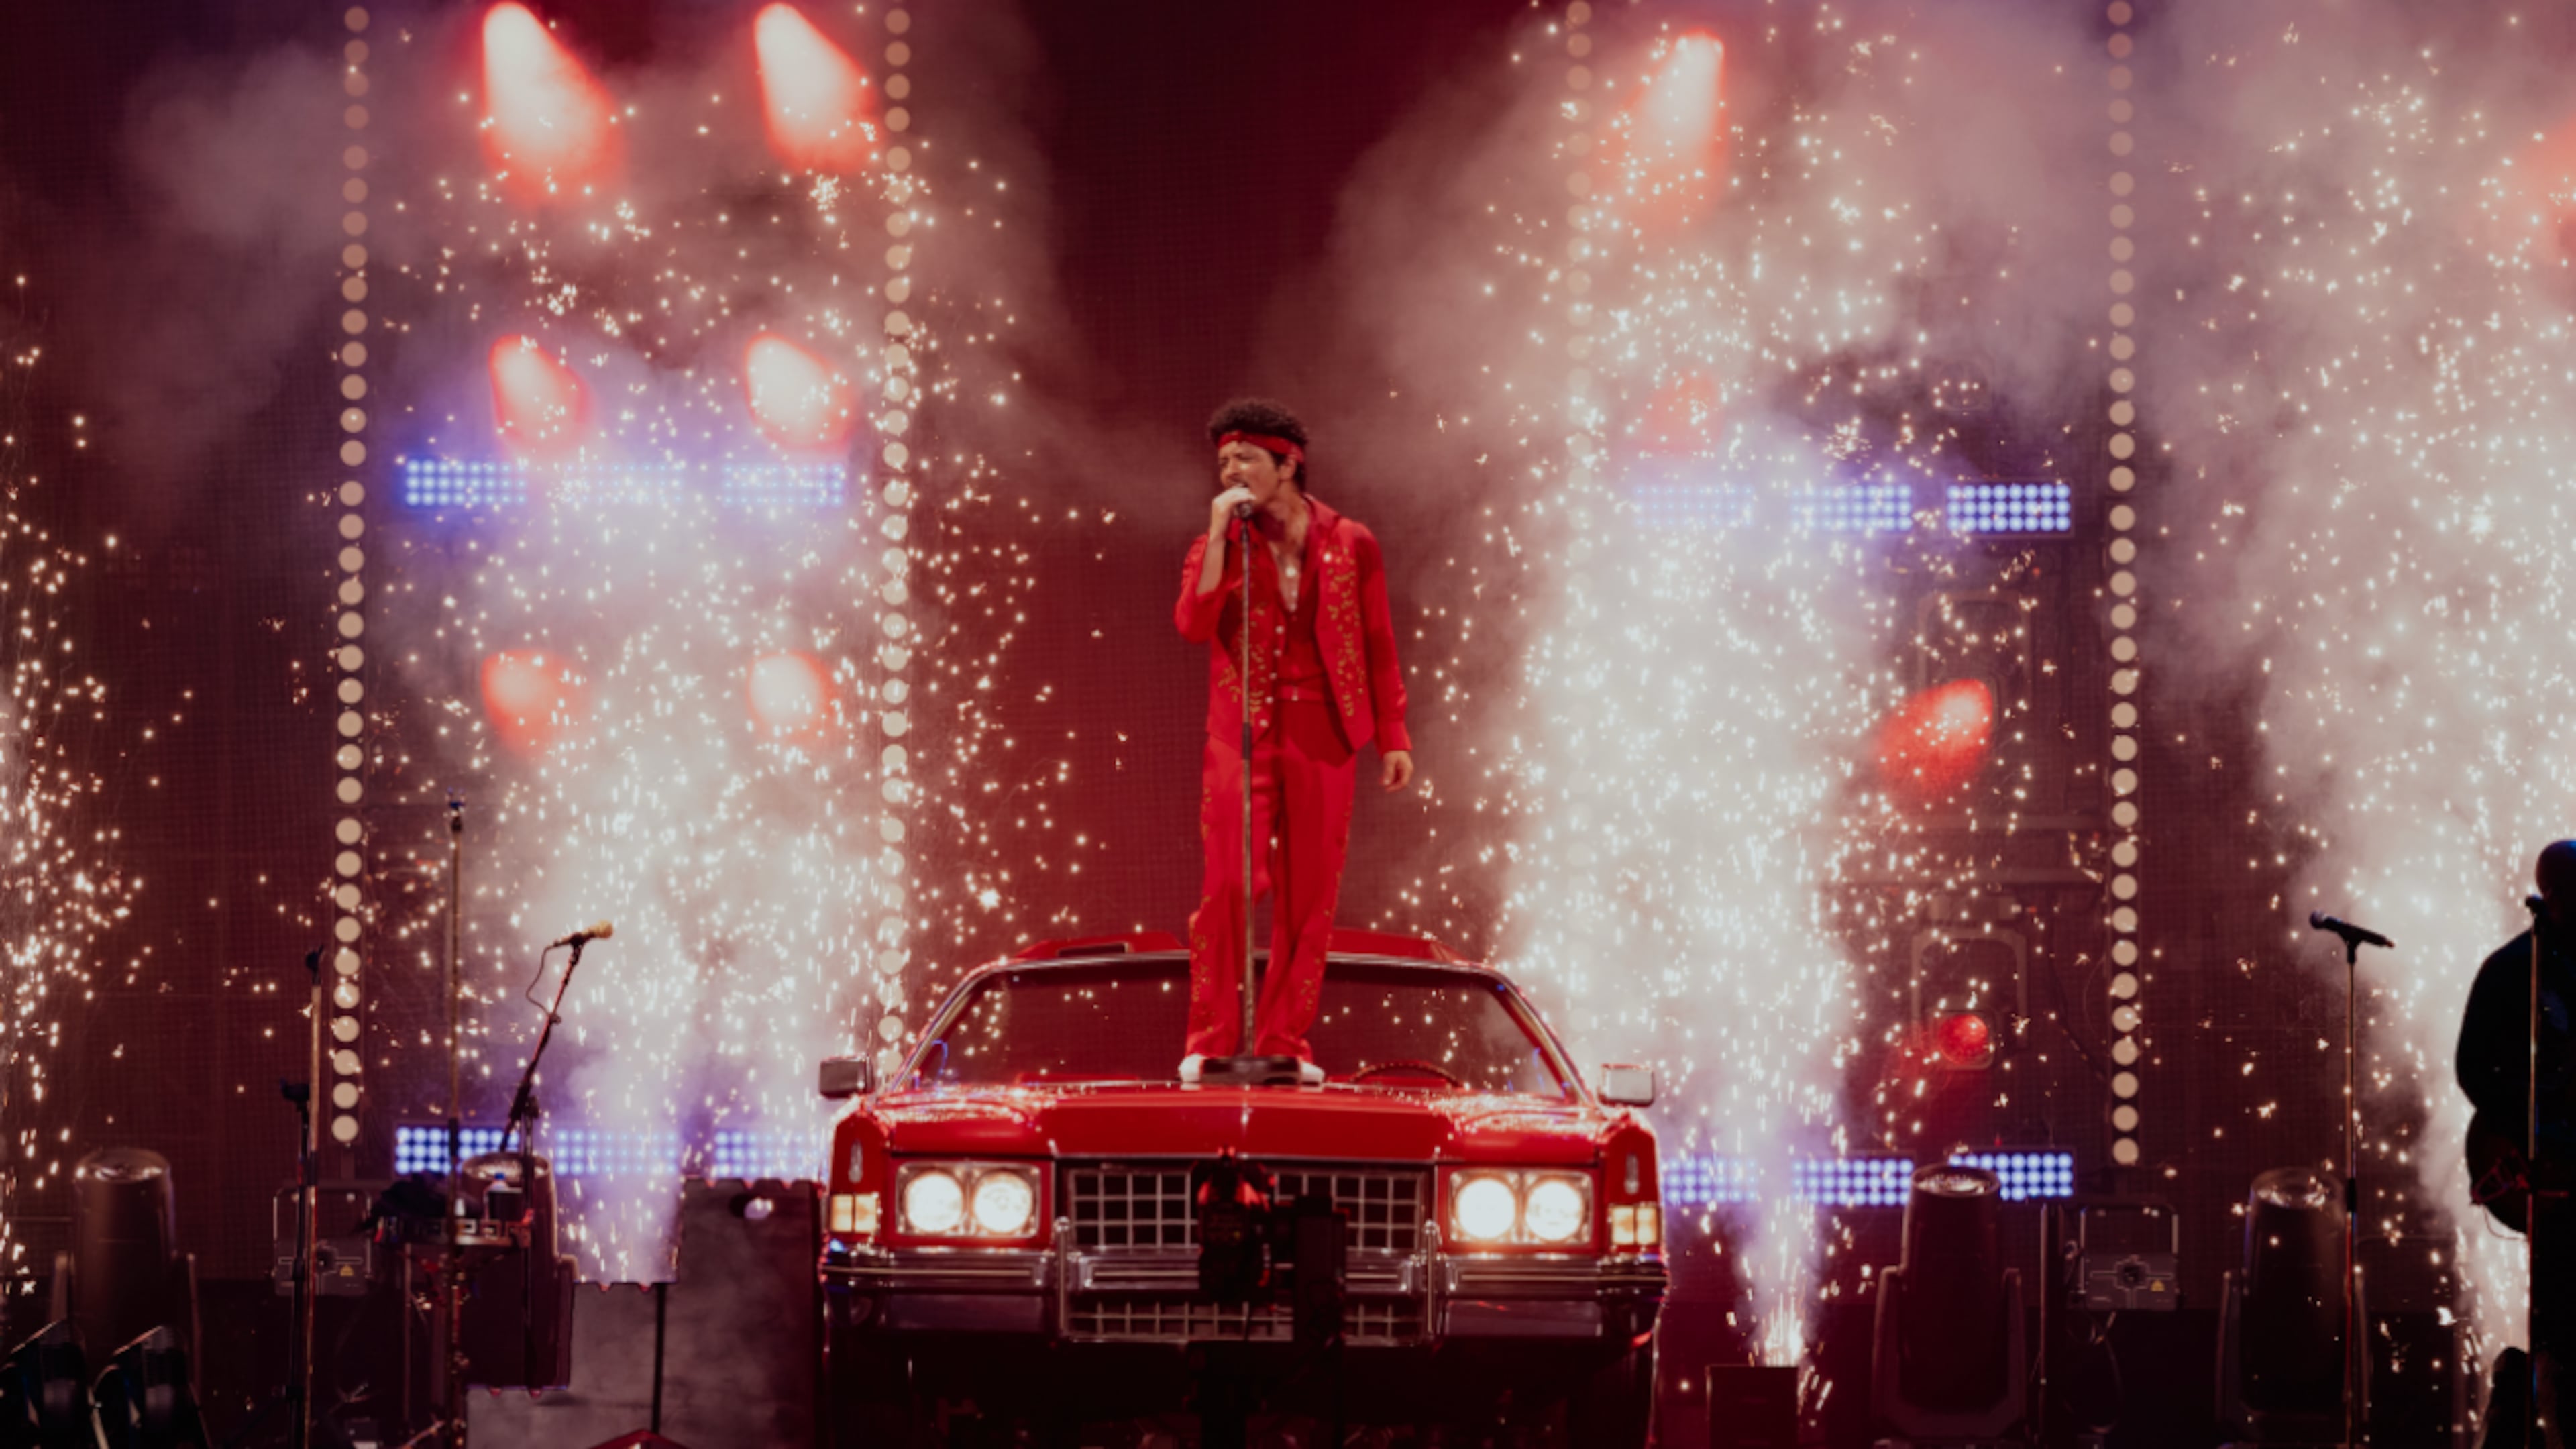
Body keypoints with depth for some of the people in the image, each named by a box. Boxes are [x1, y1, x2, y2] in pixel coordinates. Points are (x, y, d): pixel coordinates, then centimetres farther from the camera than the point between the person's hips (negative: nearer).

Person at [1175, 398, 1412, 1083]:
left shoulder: (1349, 545, 5)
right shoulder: (1217, 548, 6)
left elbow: (1379, 647, 8)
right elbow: (1195, 625, -12)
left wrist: (1393, 737, 3)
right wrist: (1220, 536, -14)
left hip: (1322, 738, 1)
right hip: (1242, 737, -1)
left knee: (1310, 896, 2)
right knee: (1227, 887, -8)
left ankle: (1284, 1042, 9)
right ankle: (1212, 1040, -1)